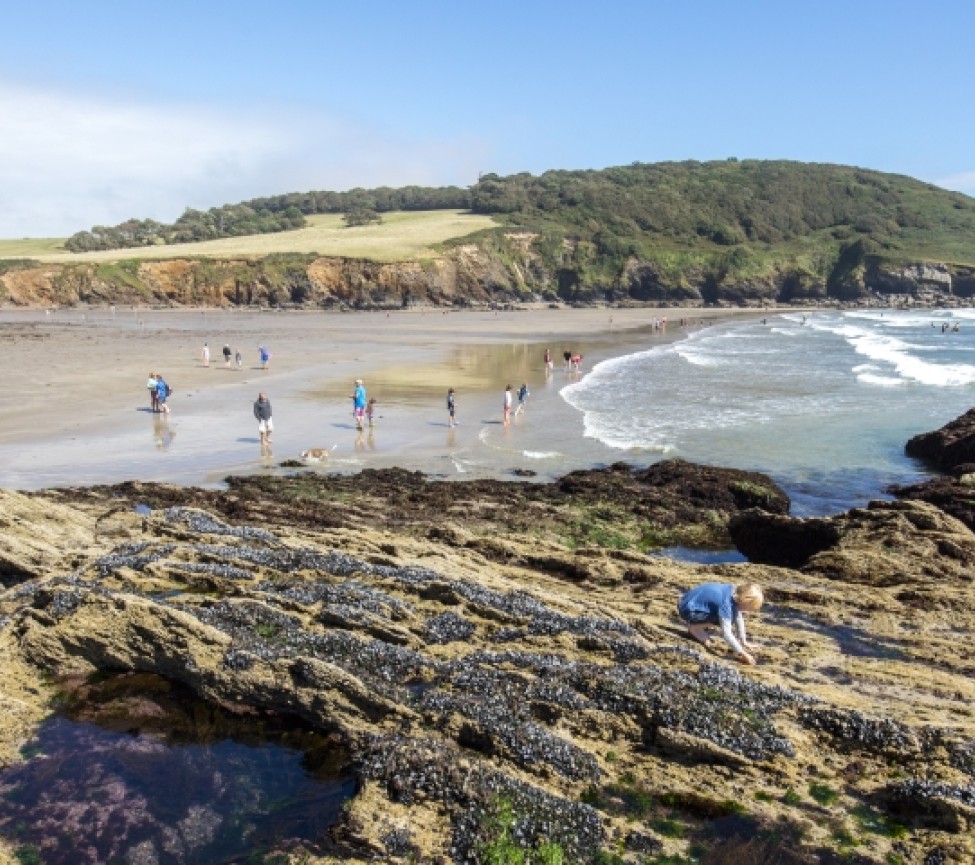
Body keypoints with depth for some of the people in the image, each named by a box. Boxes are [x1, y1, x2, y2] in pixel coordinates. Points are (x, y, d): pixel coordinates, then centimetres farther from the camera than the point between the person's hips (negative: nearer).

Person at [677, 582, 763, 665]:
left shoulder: (735, 592, -4)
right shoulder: (726, 603, -29)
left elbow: (739, 618, 8)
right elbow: (726, 633, -30)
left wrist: (743, 641, 10)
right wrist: (742, 653, -28)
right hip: (688, 610, -9)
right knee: (726, 618, -20)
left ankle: (699, 624, 12)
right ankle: (694, 627, -5)